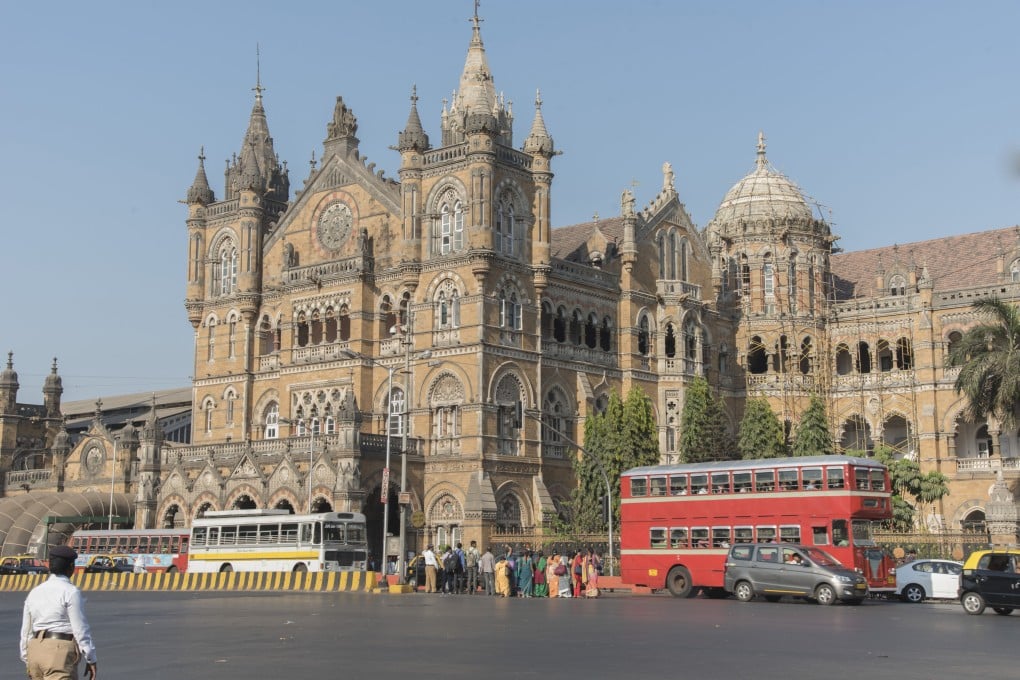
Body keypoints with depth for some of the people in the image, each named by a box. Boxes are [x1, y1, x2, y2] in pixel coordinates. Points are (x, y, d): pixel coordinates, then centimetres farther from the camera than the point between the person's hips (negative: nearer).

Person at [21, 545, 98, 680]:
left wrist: (28, 663, 21)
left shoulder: (35, 593, 11)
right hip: (61, 654, -8)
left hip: (36, 652, 8)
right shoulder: (71, 592, -9)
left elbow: (26, 631, 13)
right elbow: (80, 628, -12)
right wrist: (91, 660, -6)